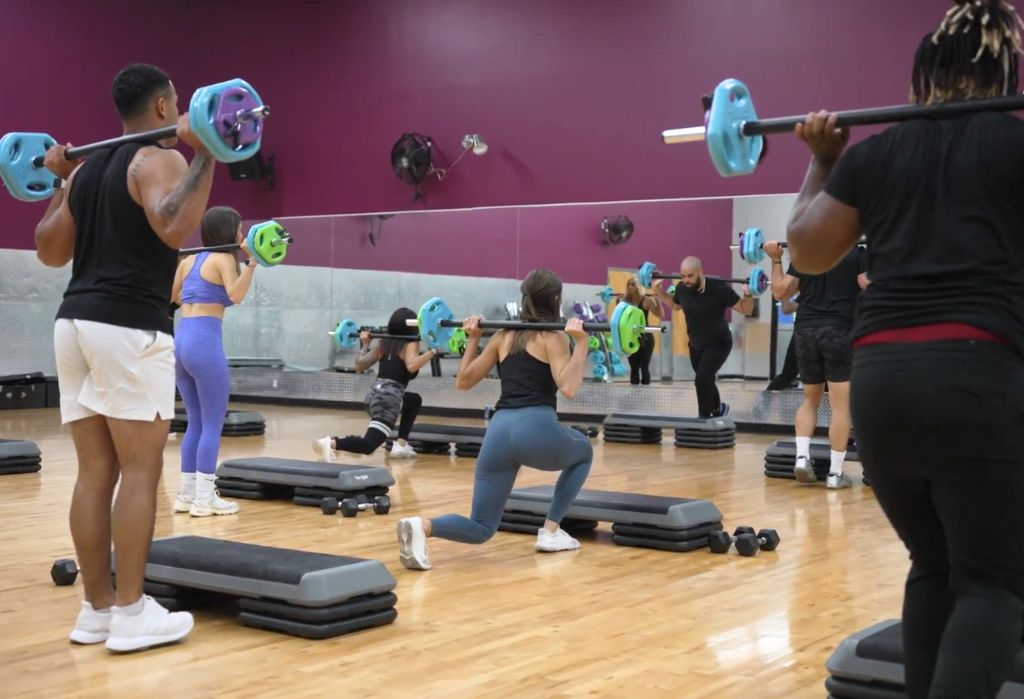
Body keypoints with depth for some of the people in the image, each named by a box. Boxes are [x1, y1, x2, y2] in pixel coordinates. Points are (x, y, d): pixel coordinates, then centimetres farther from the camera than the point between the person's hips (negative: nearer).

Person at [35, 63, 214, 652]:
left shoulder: (88, 168, 19)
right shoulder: (159, 160, -5)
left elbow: (50, 251, 23)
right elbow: (174, 228, -25)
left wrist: (61, 183, 31)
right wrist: (205, 156, -21)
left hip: (76, 321, 8)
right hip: (129, 327, -8)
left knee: (96, 473, 10)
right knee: (141, 471, -3)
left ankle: (98, 608, 15)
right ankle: (131, 614, 1)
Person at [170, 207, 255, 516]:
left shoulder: (189, 260, 17)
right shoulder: (224, 258, -4)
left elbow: (170, 297, 24)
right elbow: (235, 295, -21)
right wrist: (252, 262, -25)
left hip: (180, 341, 8)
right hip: (204, 343, -8)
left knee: (196, 423, 15)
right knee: (213, 425, -1)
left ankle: (186, 495, 18)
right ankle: (204, 499, 0)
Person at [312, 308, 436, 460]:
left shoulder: (382, 343, 18)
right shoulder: (410, 344, 0)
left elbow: (359, 366, 17)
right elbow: (412, 366, -22)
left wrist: (364, 344, 29)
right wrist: (433, 351, -19)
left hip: (374, 395, 8)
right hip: (389, 397, -8)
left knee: (414, 400, 33)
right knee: (368, 445, -14)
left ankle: (401, 445, 25)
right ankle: (331, 443, -36)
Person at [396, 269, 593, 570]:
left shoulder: (503, 336, 18)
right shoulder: (553, 337, 3)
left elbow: (463, 382, 21)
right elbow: (568, 388, -13)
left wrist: (472, 339, 25)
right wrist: (581, 343, -9)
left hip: (499, 431, 5)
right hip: (537, 428, -4)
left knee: (480, 528, 10)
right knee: (583, 452, 32)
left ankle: (422, 526, -22)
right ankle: (550, 532, 23)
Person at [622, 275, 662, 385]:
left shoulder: (646, 300, -9)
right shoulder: (626, 300, 6)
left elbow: (660, 314, -15)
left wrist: (657, 299, -25)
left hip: (645, 338, -6)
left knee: (644, 367, -4)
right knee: (633, 367, 11)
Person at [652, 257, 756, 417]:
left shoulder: (718, 288, -26)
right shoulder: (682, 288, -12)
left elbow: (746, 309, -17)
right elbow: (675, 305, 14)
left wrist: (747, 294, -35)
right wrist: (658, 291, 2)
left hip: (719, 343, -6)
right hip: (696, 344, 6)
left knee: (701, 379, -22)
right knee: (705, 381, 22)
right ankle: (718, 409, 49)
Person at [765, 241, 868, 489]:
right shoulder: (856, 253, 0)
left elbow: (780, 292, 8)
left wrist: (776, 260, 18)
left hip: (806, 331, 4)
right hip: (839, 332, -4)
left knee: (810, 398, 18)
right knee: (840, 406, 0)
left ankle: (802, 456, 2)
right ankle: (835, 473, 0)